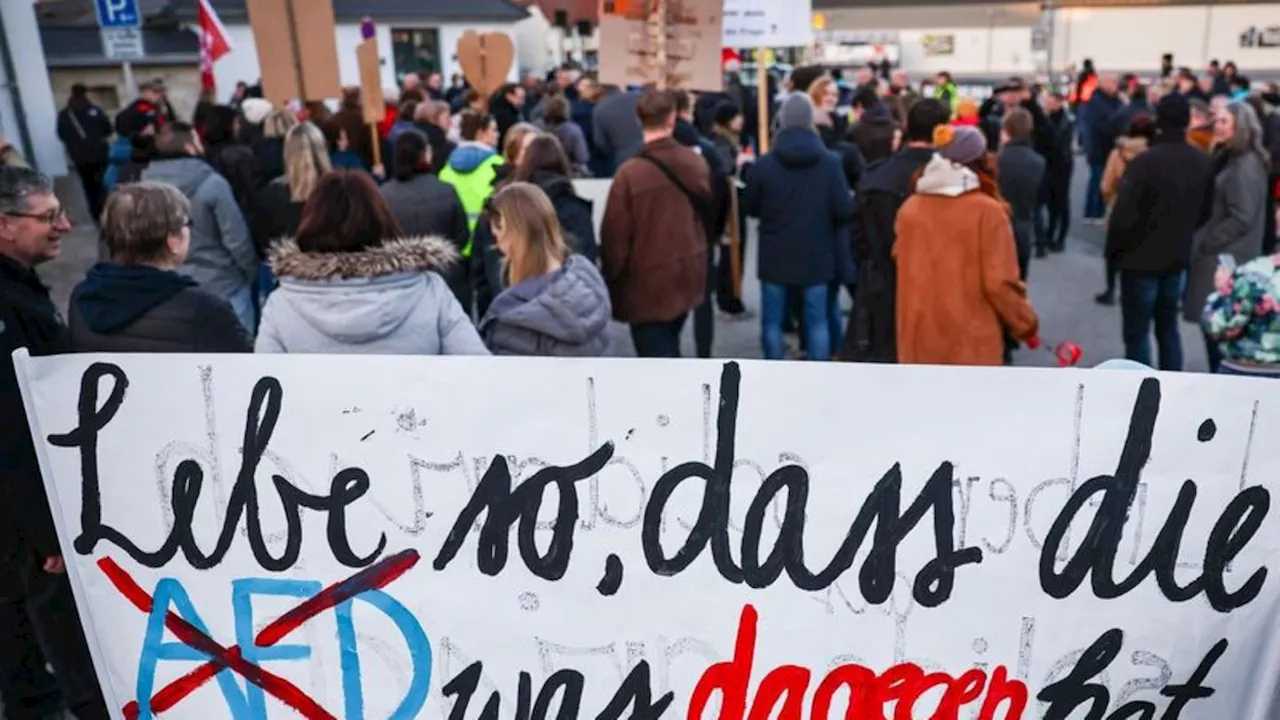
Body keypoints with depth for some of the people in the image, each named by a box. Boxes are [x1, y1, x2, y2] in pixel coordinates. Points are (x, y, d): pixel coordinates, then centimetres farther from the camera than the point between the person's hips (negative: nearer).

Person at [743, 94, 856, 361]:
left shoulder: (764, 164, -9)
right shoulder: (830, 162, -8)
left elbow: (750, 207, 2)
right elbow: (845, 210, -8)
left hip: (775, 256, 0)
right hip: (817, 256, 1)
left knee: (772, 320, 10)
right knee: (818, 320, 9)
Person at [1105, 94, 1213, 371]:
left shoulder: (1145, 161, -21)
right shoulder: (1203, 162, 0)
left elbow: (1124, 215, -20)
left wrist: (1113, 251, -5)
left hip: (1141, 260, -6)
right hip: (1177, 258, 6)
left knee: (1137, 333, 1)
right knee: (1168, 329, 17)